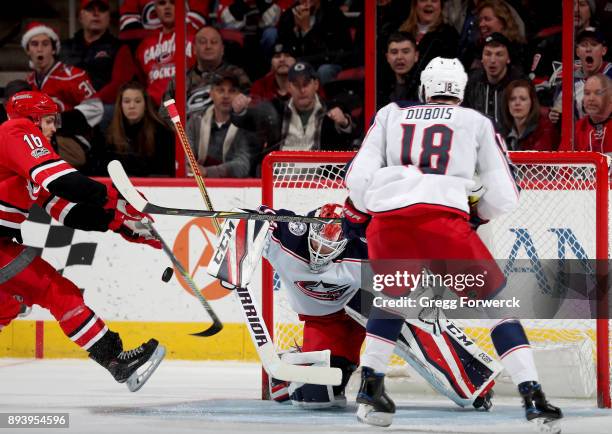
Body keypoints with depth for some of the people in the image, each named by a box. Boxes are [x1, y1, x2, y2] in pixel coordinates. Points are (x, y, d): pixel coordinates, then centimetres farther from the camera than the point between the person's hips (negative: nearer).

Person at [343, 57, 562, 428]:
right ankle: (533, 397, -3)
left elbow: (359, 177, 17)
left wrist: (357, 213, 36)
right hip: (444, 216, -2)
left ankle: (369, 386, 23)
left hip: (387, 217, 2)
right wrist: (479, 214, 38)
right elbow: (505, 197, 18)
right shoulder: (478, 122, 23)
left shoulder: (391, 114, 27)